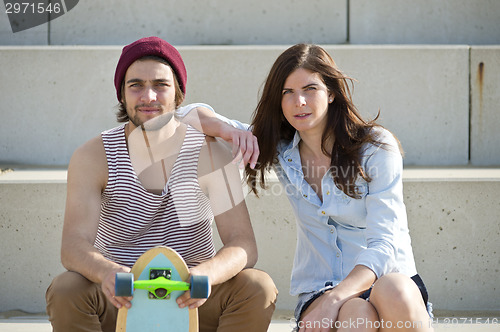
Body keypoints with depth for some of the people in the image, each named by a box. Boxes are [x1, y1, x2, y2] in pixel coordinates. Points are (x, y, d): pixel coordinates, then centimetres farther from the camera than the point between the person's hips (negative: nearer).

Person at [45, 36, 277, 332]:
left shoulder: (210, 154, -7)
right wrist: (106, 272, -43)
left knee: (258, 287, -26)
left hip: (190, 300, 1)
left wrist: (205, 274, -38)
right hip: (120, 301, -1)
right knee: (64, 291, -31)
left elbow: (243, 246, -14)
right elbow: (74, 246, -18)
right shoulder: (92, 157, -7)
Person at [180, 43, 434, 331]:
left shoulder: (376, 147, -4)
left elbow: (385, 243, -13)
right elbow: (192, 117, 12)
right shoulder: (280, 150, 7)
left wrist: (335, 298, -29)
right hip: (317, 294, 1)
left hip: (388, 278, -1)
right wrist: (228, 129, -13)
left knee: (393, 292, -39)